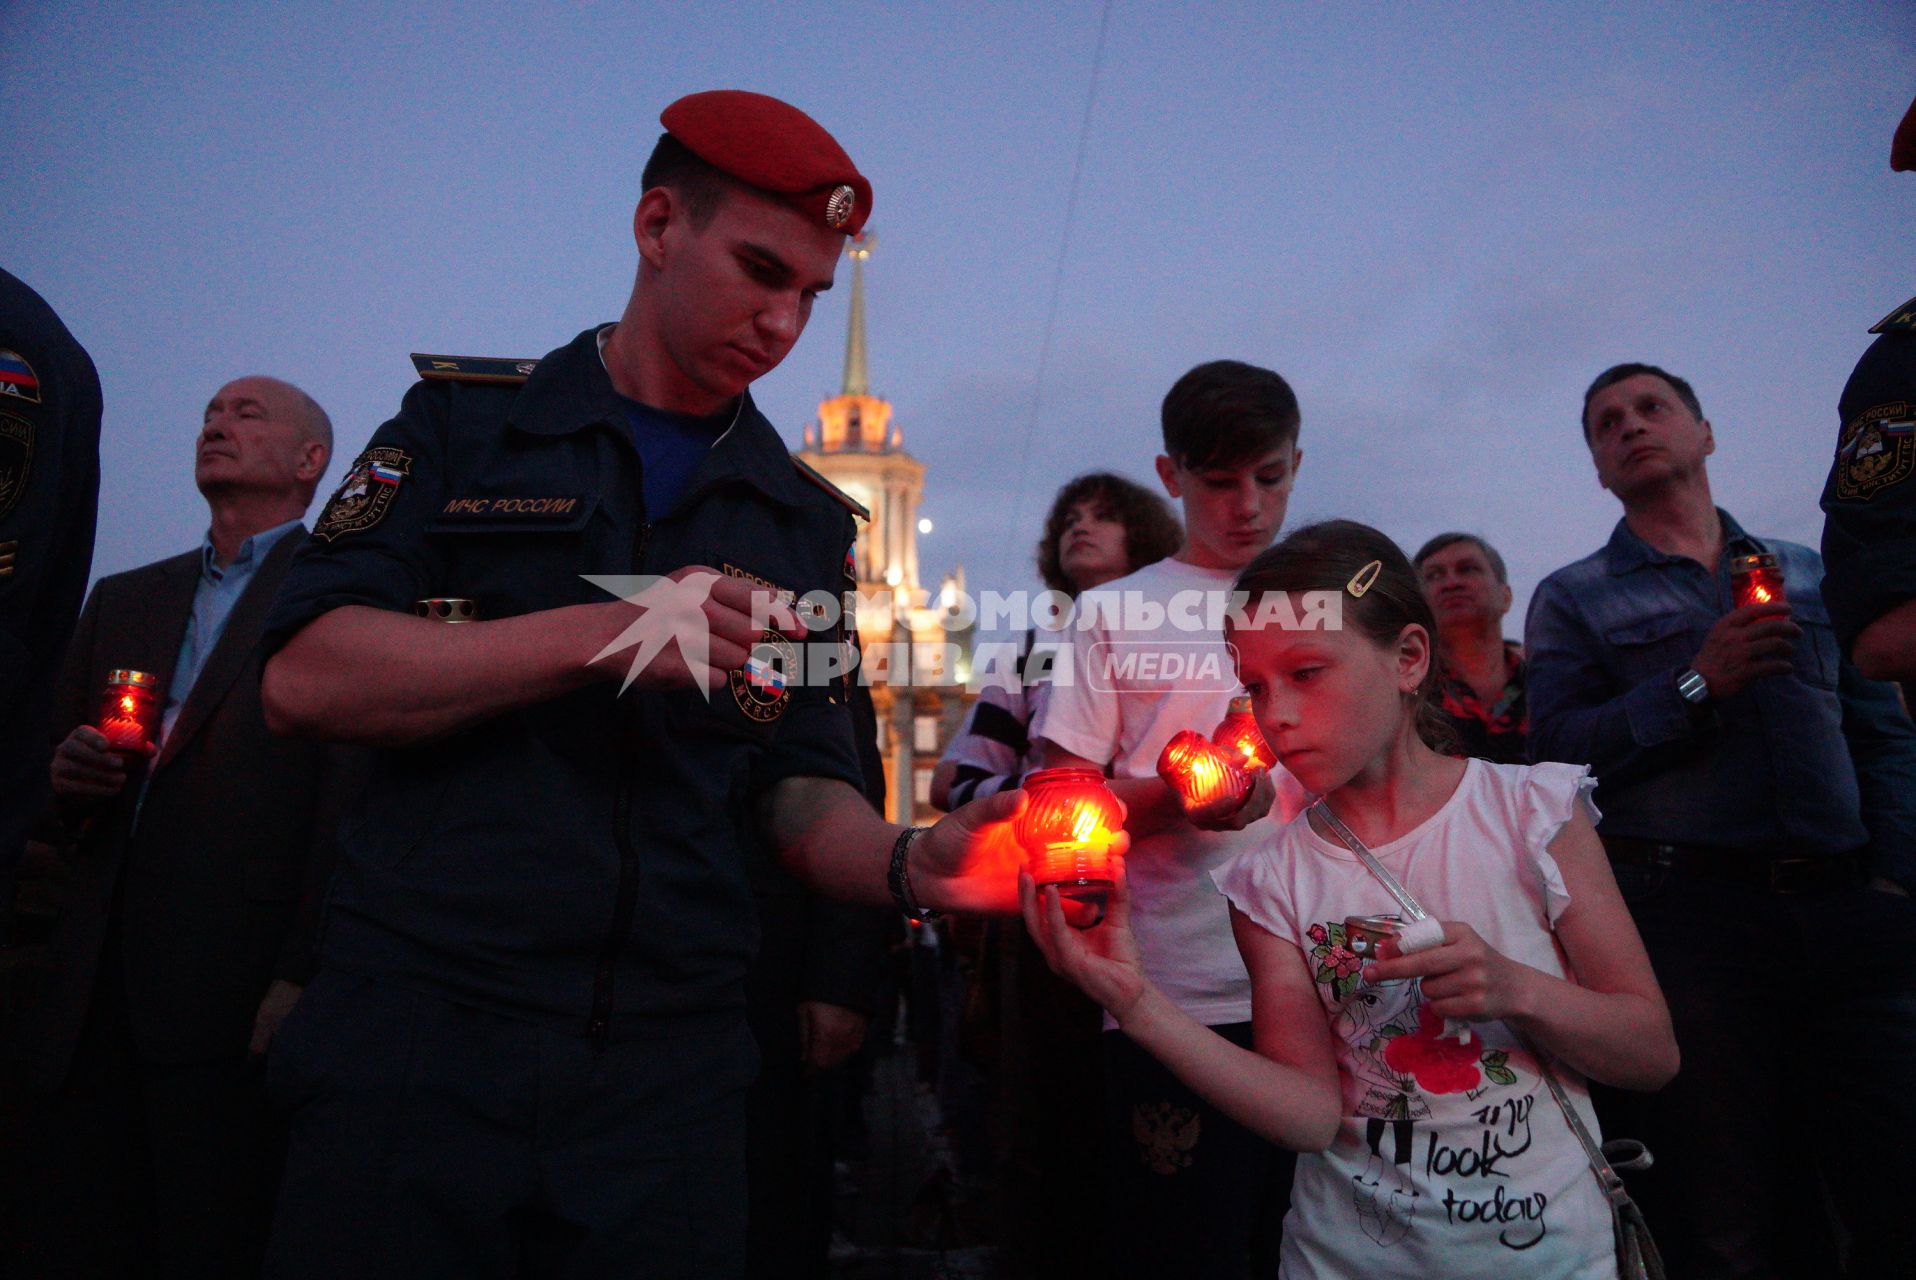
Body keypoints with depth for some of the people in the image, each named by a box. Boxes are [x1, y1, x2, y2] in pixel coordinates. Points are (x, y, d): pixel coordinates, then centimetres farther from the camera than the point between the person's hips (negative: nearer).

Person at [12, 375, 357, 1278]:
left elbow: (350, 797, -10)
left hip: (237, 1002, -6)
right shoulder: (122, 600, 20)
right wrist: (68, 775, -2)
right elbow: (59, 760, 23)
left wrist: (303, 979, -16)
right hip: (94, 1000, 6)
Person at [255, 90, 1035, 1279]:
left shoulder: (803, 519, 9)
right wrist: (602, 634, -19)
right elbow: (306, 678, -8)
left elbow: (799, 789, 5)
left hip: (671, 1069, 2)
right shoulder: (467, 422, 3)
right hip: (418, 1032, -2)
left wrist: (909, 862, -17)